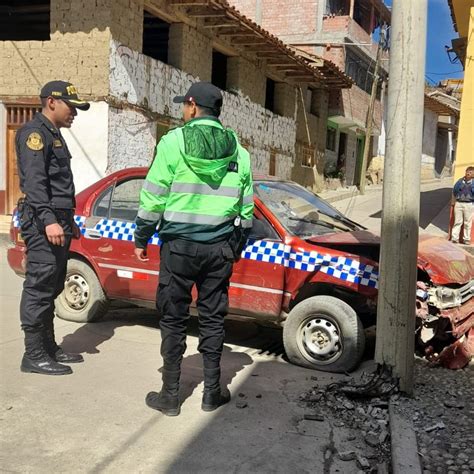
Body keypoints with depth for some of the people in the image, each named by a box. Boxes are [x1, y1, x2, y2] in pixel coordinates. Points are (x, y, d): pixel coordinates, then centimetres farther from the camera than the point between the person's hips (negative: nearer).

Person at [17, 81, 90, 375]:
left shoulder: (54, 135, 23)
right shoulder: (35, 132, -8)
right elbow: (34, 181, -20)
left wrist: (69, 220, 27)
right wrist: (48, 220, -29)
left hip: (58, 221, 10)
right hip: (42, 223, -10)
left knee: (51, 289, 12)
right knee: (39, 289, -8)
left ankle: (49, 347, 20)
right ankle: (34, 356, -3)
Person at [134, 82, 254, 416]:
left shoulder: (174, 141, -7)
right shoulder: (238, 151, 7)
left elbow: (153, 197, -8)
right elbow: (246, 206, 9)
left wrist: (142, 239, 2)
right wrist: (237, 246, 20)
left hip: (179, 244, -3)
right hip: (220, 247, 4)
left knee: (174, 320, 6)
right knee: (213, 318, 12)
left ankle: (170, 396, 14)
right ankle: (213, 393, 20)